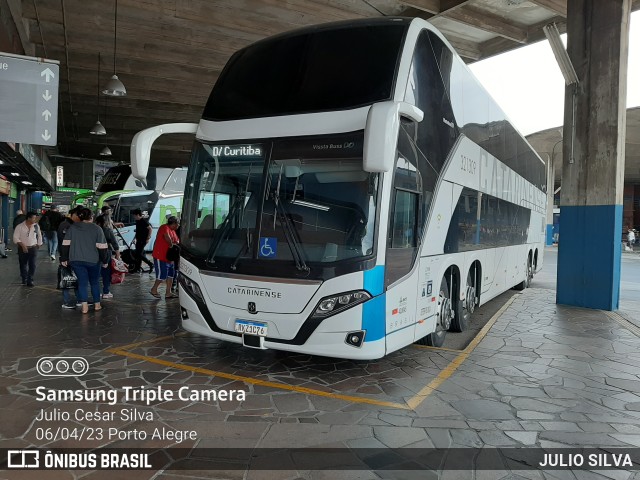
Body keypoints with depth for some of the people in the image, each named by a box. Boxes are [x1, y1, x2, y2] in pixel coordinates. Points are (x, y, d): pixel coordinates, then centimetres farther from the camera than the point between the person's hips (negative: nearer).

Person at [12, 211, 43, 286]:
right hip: (22, 249, -1)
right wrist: (22, 245, -22)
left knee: (32, 265, -5)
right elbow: (15, 238, -10)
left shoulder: (36, 226, 1)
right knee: (23, 265, 11)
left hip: (33, 248, 2)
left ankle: (30, 280, 2)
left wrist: (38, 245, 14)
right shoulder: (19, 226, -8)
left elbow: (39, 236, 14)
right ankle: (24, 279, 29)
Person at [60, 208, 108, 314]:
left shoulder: (73, 227, 3)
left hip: (76, 260, 2)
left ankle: (84, 307, -1)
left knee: (82, 282, 5)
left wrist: (64, 258, 7)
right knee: (95, 282, 14)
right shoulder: (97, 229, -4)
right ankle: (97, 305, 21)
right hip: (93, 261, -1)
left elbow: (66, 244, 1)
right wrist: (104, 261, 0)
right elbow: (102, 247, -7)